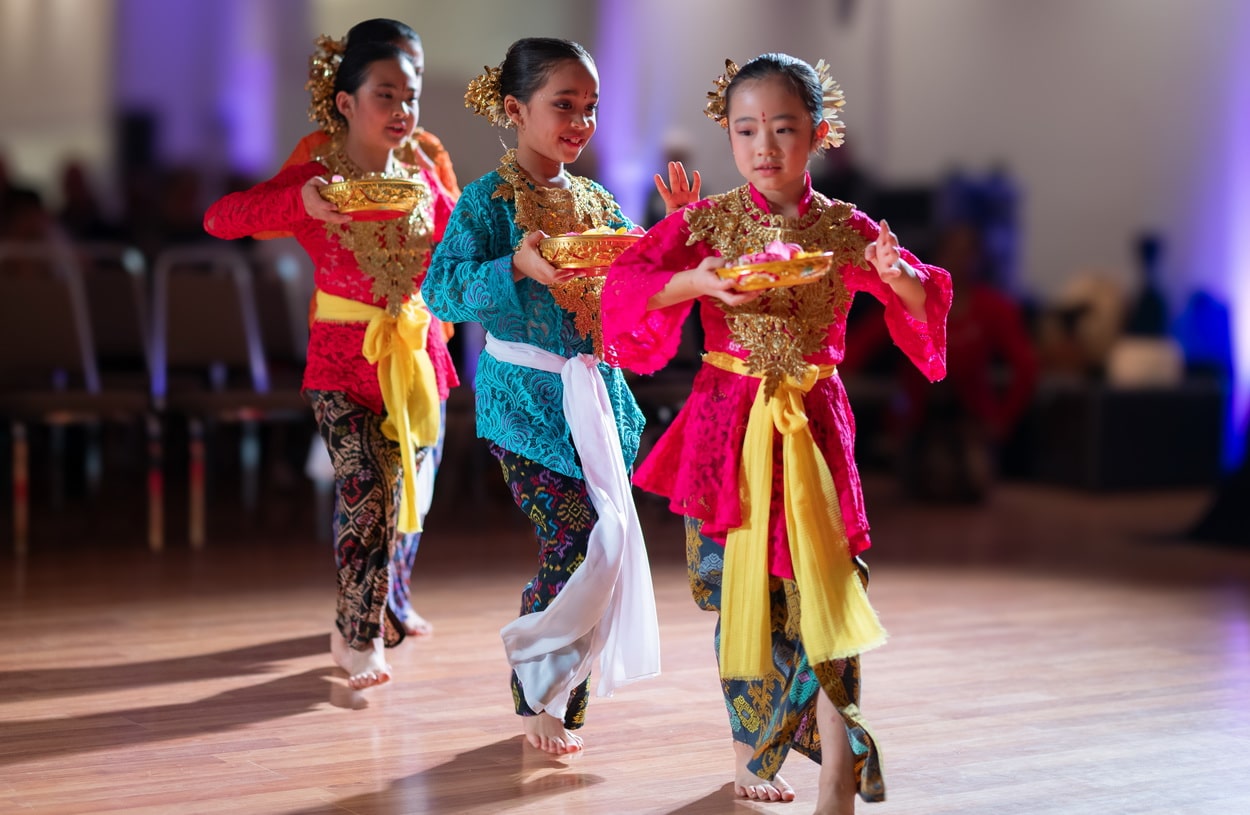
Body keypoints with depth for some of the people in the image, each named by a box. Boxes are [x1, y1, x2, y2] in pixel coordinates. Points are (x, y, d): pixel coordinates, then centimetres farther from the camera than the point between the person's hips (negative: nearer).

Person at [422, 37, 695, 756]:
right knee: (577, 536, -13)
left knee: (604, 539, 5)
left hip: (597, 392, 6)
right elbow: (441, 290, -14)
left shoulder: (597, 202, 12)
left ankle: (564, 694, 21)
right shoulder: (489, 199, -6)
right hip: (526, 395, -6)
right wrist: (517, 268, -26)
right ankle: (537, 692, 6)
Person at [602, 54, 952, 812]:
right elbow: (626, 283, -8)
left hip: (811, 423, 0)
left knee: (821, 580, -7)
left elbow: (926, 304, 0)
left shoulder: (847, 229, 1)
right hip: (729, 421, 0)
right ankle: (750, 750, 26)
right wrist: (697, 282, -24)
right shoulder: (706, 224, -1)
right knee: (740, 588, 8)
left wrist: (899, 277, -22)